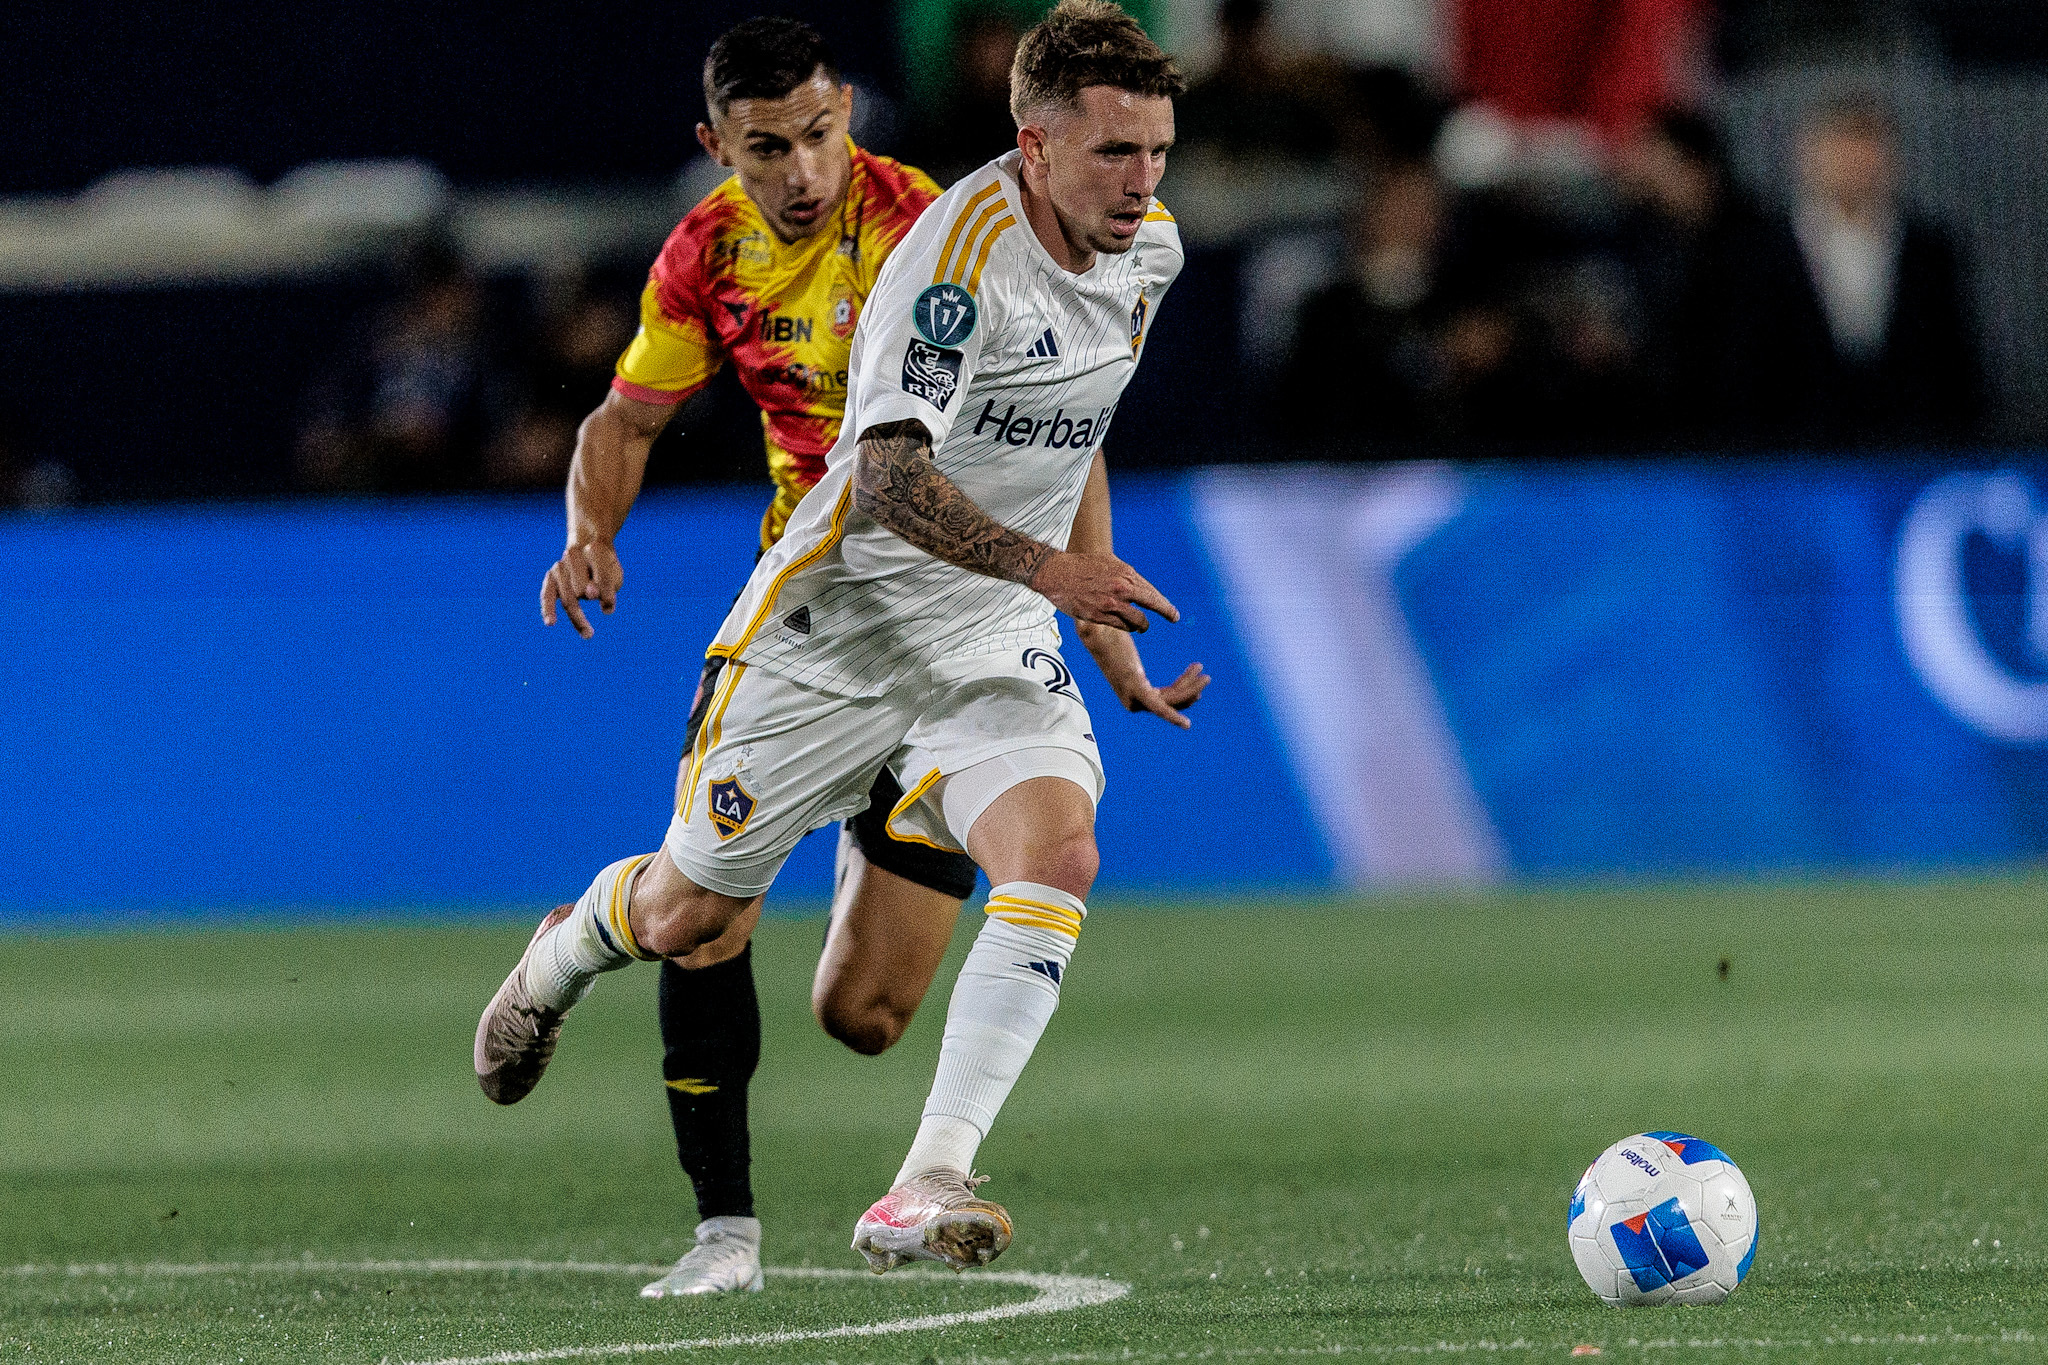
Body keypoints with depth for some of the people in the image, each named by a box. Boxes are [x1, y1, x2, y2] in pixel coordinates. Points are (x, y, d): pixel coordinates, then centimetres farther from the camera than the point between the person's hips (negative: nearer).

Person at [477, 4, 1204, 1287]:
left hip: (992, 644, 5)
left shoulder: (1148, 252, 1)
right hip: (843, 616, -5)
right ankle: (564, 954, 46)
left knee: (1026, 875, -22)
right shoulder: (954, 252, -23)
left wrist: (1115, 659, 17)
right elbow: (892, 474, -29)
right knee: (692, 918, 11)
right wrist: (1042, 561, -42)